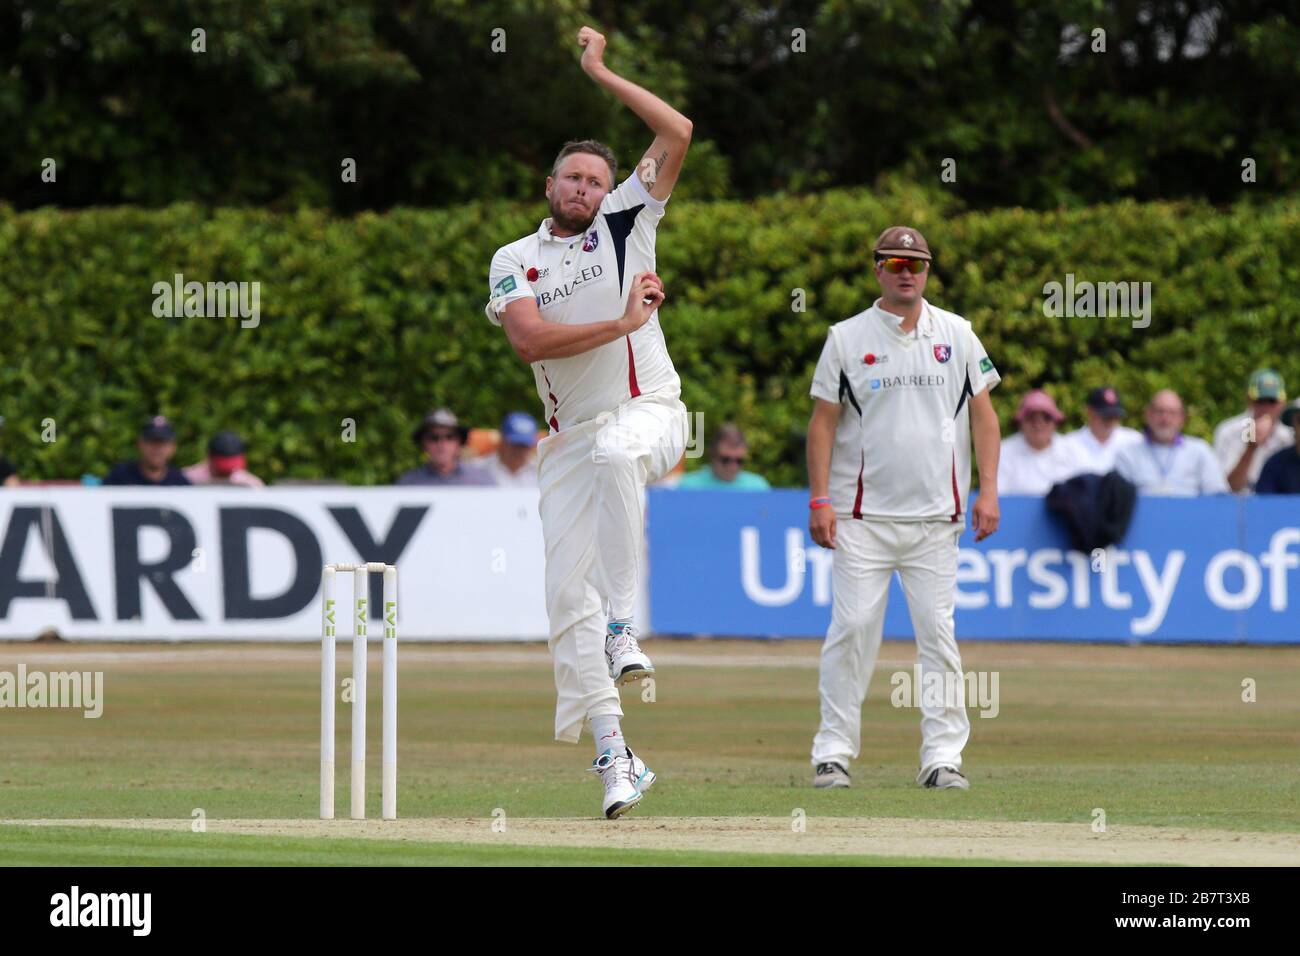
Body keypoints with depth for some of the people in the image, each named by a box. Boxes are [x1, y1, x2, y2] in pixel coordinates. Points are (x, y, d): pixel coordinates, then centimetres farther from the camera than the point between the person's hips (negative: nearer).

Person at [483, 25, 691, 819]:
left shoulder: (625, 223, 7)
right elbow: (530, 340, -11)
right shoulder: (516, 262, 8)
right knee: (569, 592, -6)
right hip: (571, 440, 3)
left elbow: (677, 132, -1)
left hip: (649, 411, -3)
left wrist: (601, 73, 1)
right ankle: (614, 754, -2)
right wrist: (624, 322, -15)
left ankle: (624, 626, -34)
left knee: (614, 453, -39)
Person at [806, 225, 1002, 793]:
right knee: (852, 628, -6)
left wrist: (988, 490, 0)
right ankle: (834, 751, 0)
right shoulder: (847, 339, 5)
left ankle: (942, 756, 0)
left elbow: (982, 412, 10)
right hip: (863, 516, -1)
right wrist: (820, 499, -5)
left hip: (936, 513, 1)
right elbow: (824, 421, 4)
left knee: (938, 631, -2)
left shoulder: (956, 335, 10)